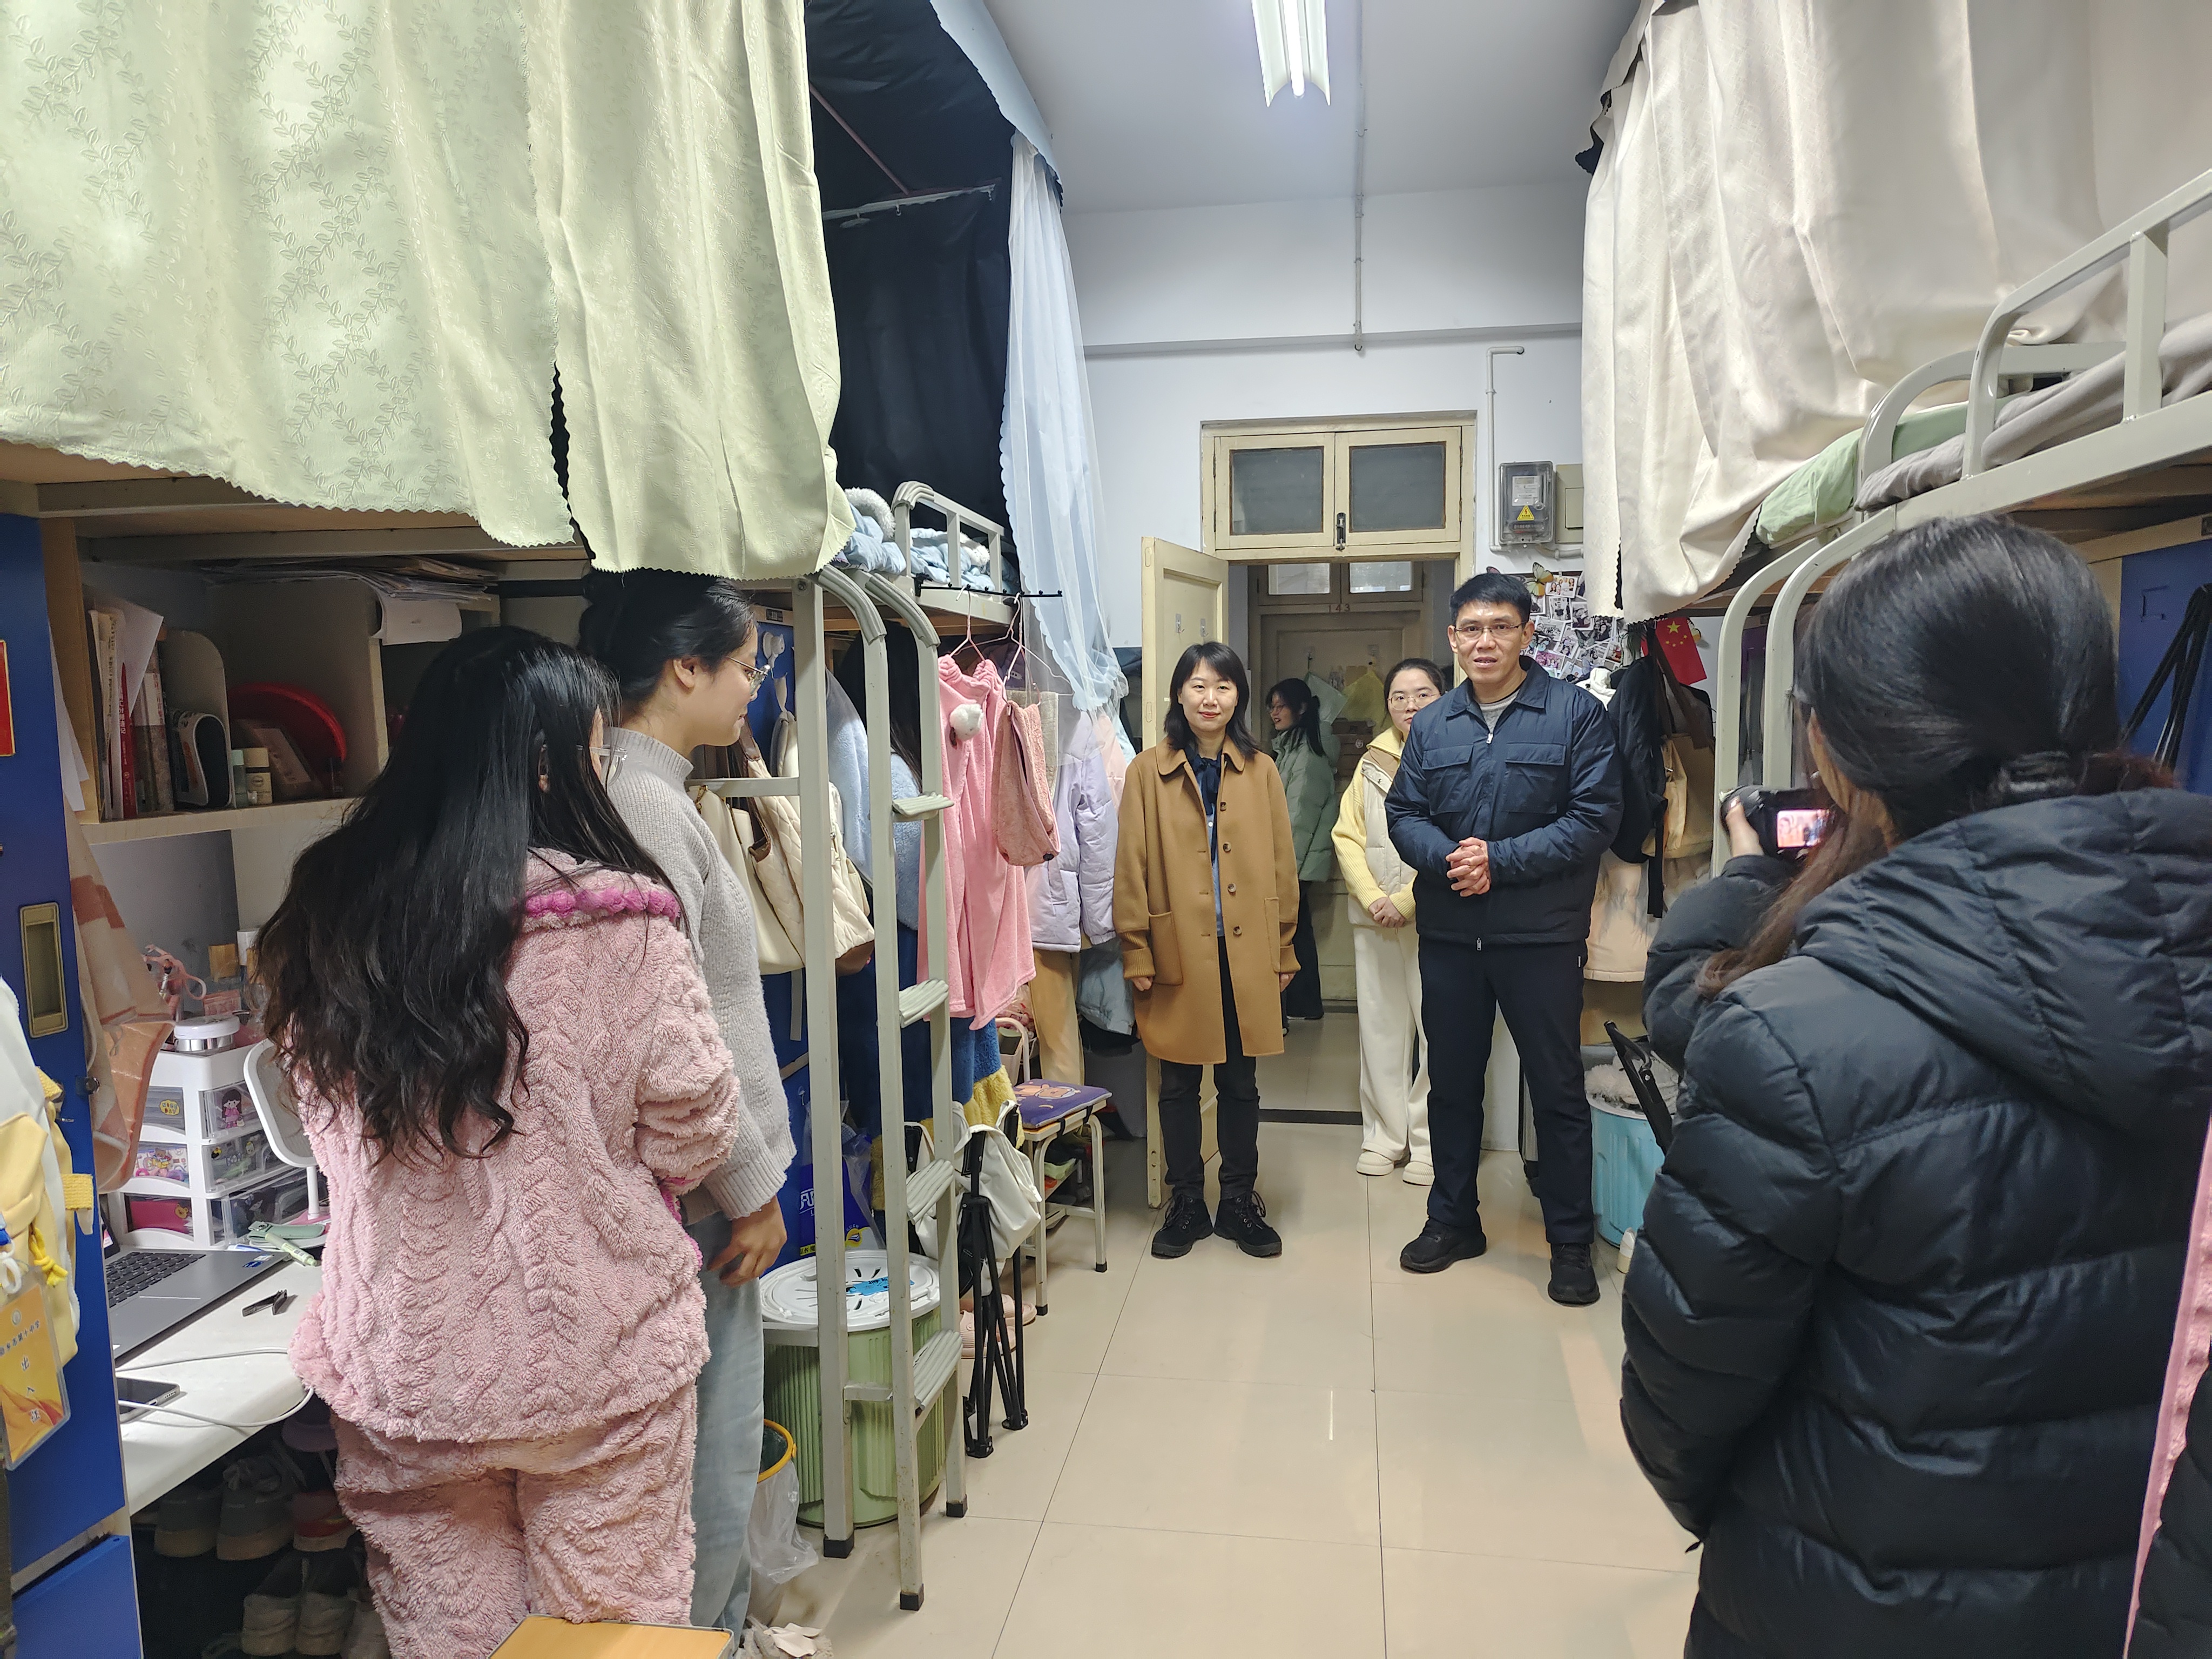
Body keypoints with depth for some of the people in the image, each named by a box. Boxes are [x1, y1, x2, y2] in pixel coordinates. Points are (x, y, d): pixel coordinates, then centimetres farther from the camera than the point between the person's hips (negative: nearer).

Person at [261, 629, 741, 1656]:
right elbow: (694, 1134, -10)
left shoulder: (330, 914, -6)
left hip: (401, 1366, 4)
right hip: (598, 1356, -3)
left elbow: (332, 1130, 7)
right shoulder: (616, 921, -20)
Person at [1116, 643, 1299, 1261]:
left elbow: (1282, 866, 8)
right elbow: (1131, 868, -1)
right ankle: (1186, 1204, 23)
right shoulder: (1148, 771, 0)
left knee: (1240, 1083, 10)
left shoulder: (1260, 770, 6)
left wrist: (1284, 952, 5)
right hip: (1177, 955, -1)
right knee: (1179, 1085, 9)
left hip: (1248, 955, 2)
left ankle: (1239, 1203, 24)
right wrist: (1137, 954, -6)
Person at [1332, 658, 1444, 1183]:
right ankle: (1384, 1135, 21)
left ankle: (1430, 1142, 11)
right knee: (1380, 1025, 9)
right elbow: (1347, 835, 8)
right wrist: (1373, 898, -6)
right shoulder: (1372, 762, 12)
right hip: (1375, 919, 5)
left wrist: (1407, 901, -14)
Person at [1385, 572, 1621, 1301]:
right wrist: (1447, 859, -15)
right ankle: (1453, 1220, 31)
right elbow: (1404, 815, 6)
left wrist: (1500, 859, -18)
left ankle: (1571, 1241, 20)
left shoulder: (1576, 713, -5)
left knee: (1557, 1089, 5)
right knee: (1452, 1082, 14)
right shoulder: (1432, 724, 8)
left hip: (1542, 935, -4)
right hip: (1450, 934, 4)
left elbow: (1595, 818, -12)